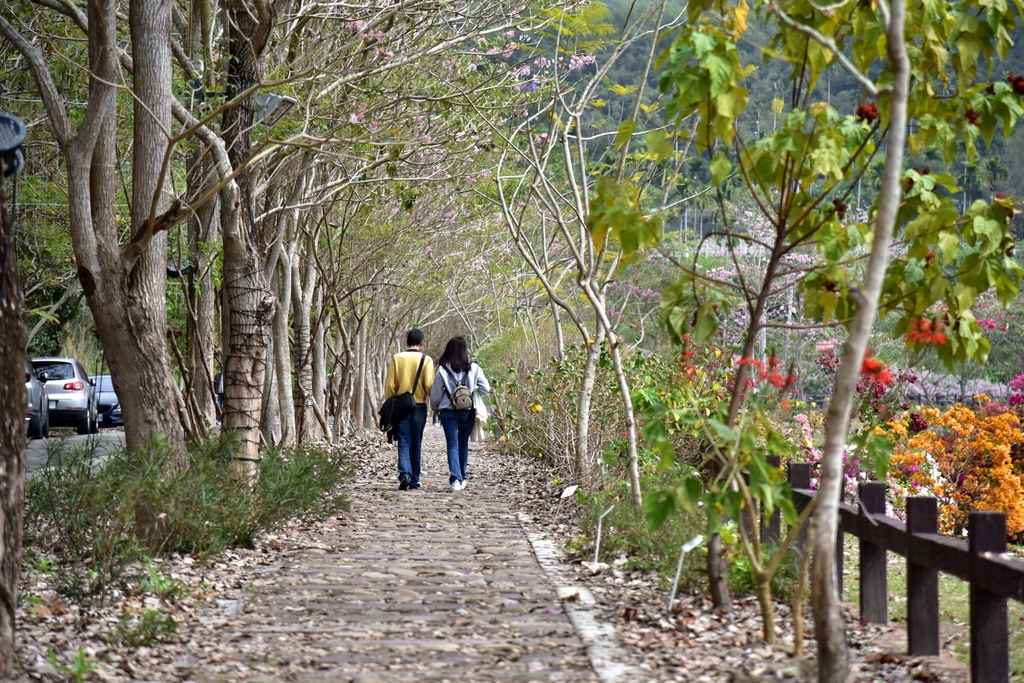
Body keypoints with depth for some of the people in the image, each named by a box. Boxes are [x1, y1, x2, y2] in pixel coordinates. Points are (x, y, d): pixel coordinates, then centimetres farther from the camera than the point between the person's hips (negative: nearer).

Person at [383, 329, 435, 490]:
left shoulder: (396, 359, 0)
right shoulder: (426, 360, -3)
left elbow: (390, 385, -1)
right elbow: (429, 384, -9)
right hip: (420, 406, 0)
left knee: (404, 443, -1)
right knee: (416, 444, 11)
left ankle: (404, 474, -22)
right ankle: (414, 480, 15)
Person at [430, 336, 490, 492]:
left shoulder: (442, 370, -6)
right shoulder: (473, 368, -4)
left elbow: (435, 393, 0)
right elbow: (485, 388, -2)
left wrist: (435, 408, 19)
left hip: (448, 411, -2)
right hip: (468, 412, 2)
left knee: (453, 445, -1)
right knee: (463, 444, 17)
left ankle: (455, 479, -16)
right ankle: (462, 478, 24)